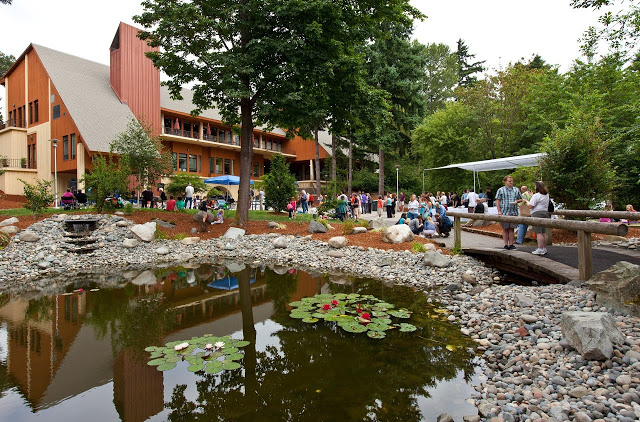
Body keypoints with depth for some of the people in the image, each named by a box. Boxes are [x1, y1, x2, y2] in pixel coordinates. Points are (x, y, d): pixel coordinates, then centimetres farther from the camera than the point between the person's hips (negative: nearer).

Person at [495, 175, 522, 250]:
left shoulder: (516, 190, 12)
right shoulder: (501, 190, 3)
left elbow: (520, 199, 18)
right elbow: (497, 201, -1)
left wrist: (517, 201, -6)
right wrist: (499, 211, -9)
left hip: (514, 212, 2)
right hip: (504, 213, -2)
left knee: (511, 229, 5)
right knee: (505, 229, 3)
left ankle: (511, 244, 11)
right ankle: (506, 244, 10)